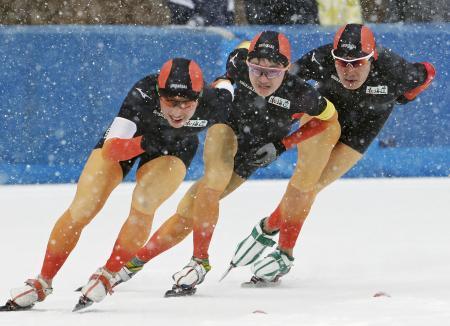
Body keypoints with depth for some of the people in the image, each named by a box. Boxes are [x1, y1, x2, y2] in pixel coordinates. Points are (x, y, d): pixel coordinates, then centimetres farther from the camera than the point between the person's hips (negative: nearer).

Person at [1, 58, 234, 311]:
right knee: (81, 210, -7)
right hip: (130, 134, -1)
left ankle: (106, 277, -7)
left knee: (144, 203, -26)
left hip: (176, 148, 1)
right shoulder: (144, 93, -41)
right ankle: (42, 283, 11)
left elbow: (225, 85, -9)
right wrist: (145, 143, -58)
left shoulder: (214, 103, -35)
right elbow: (110, 150, -41)